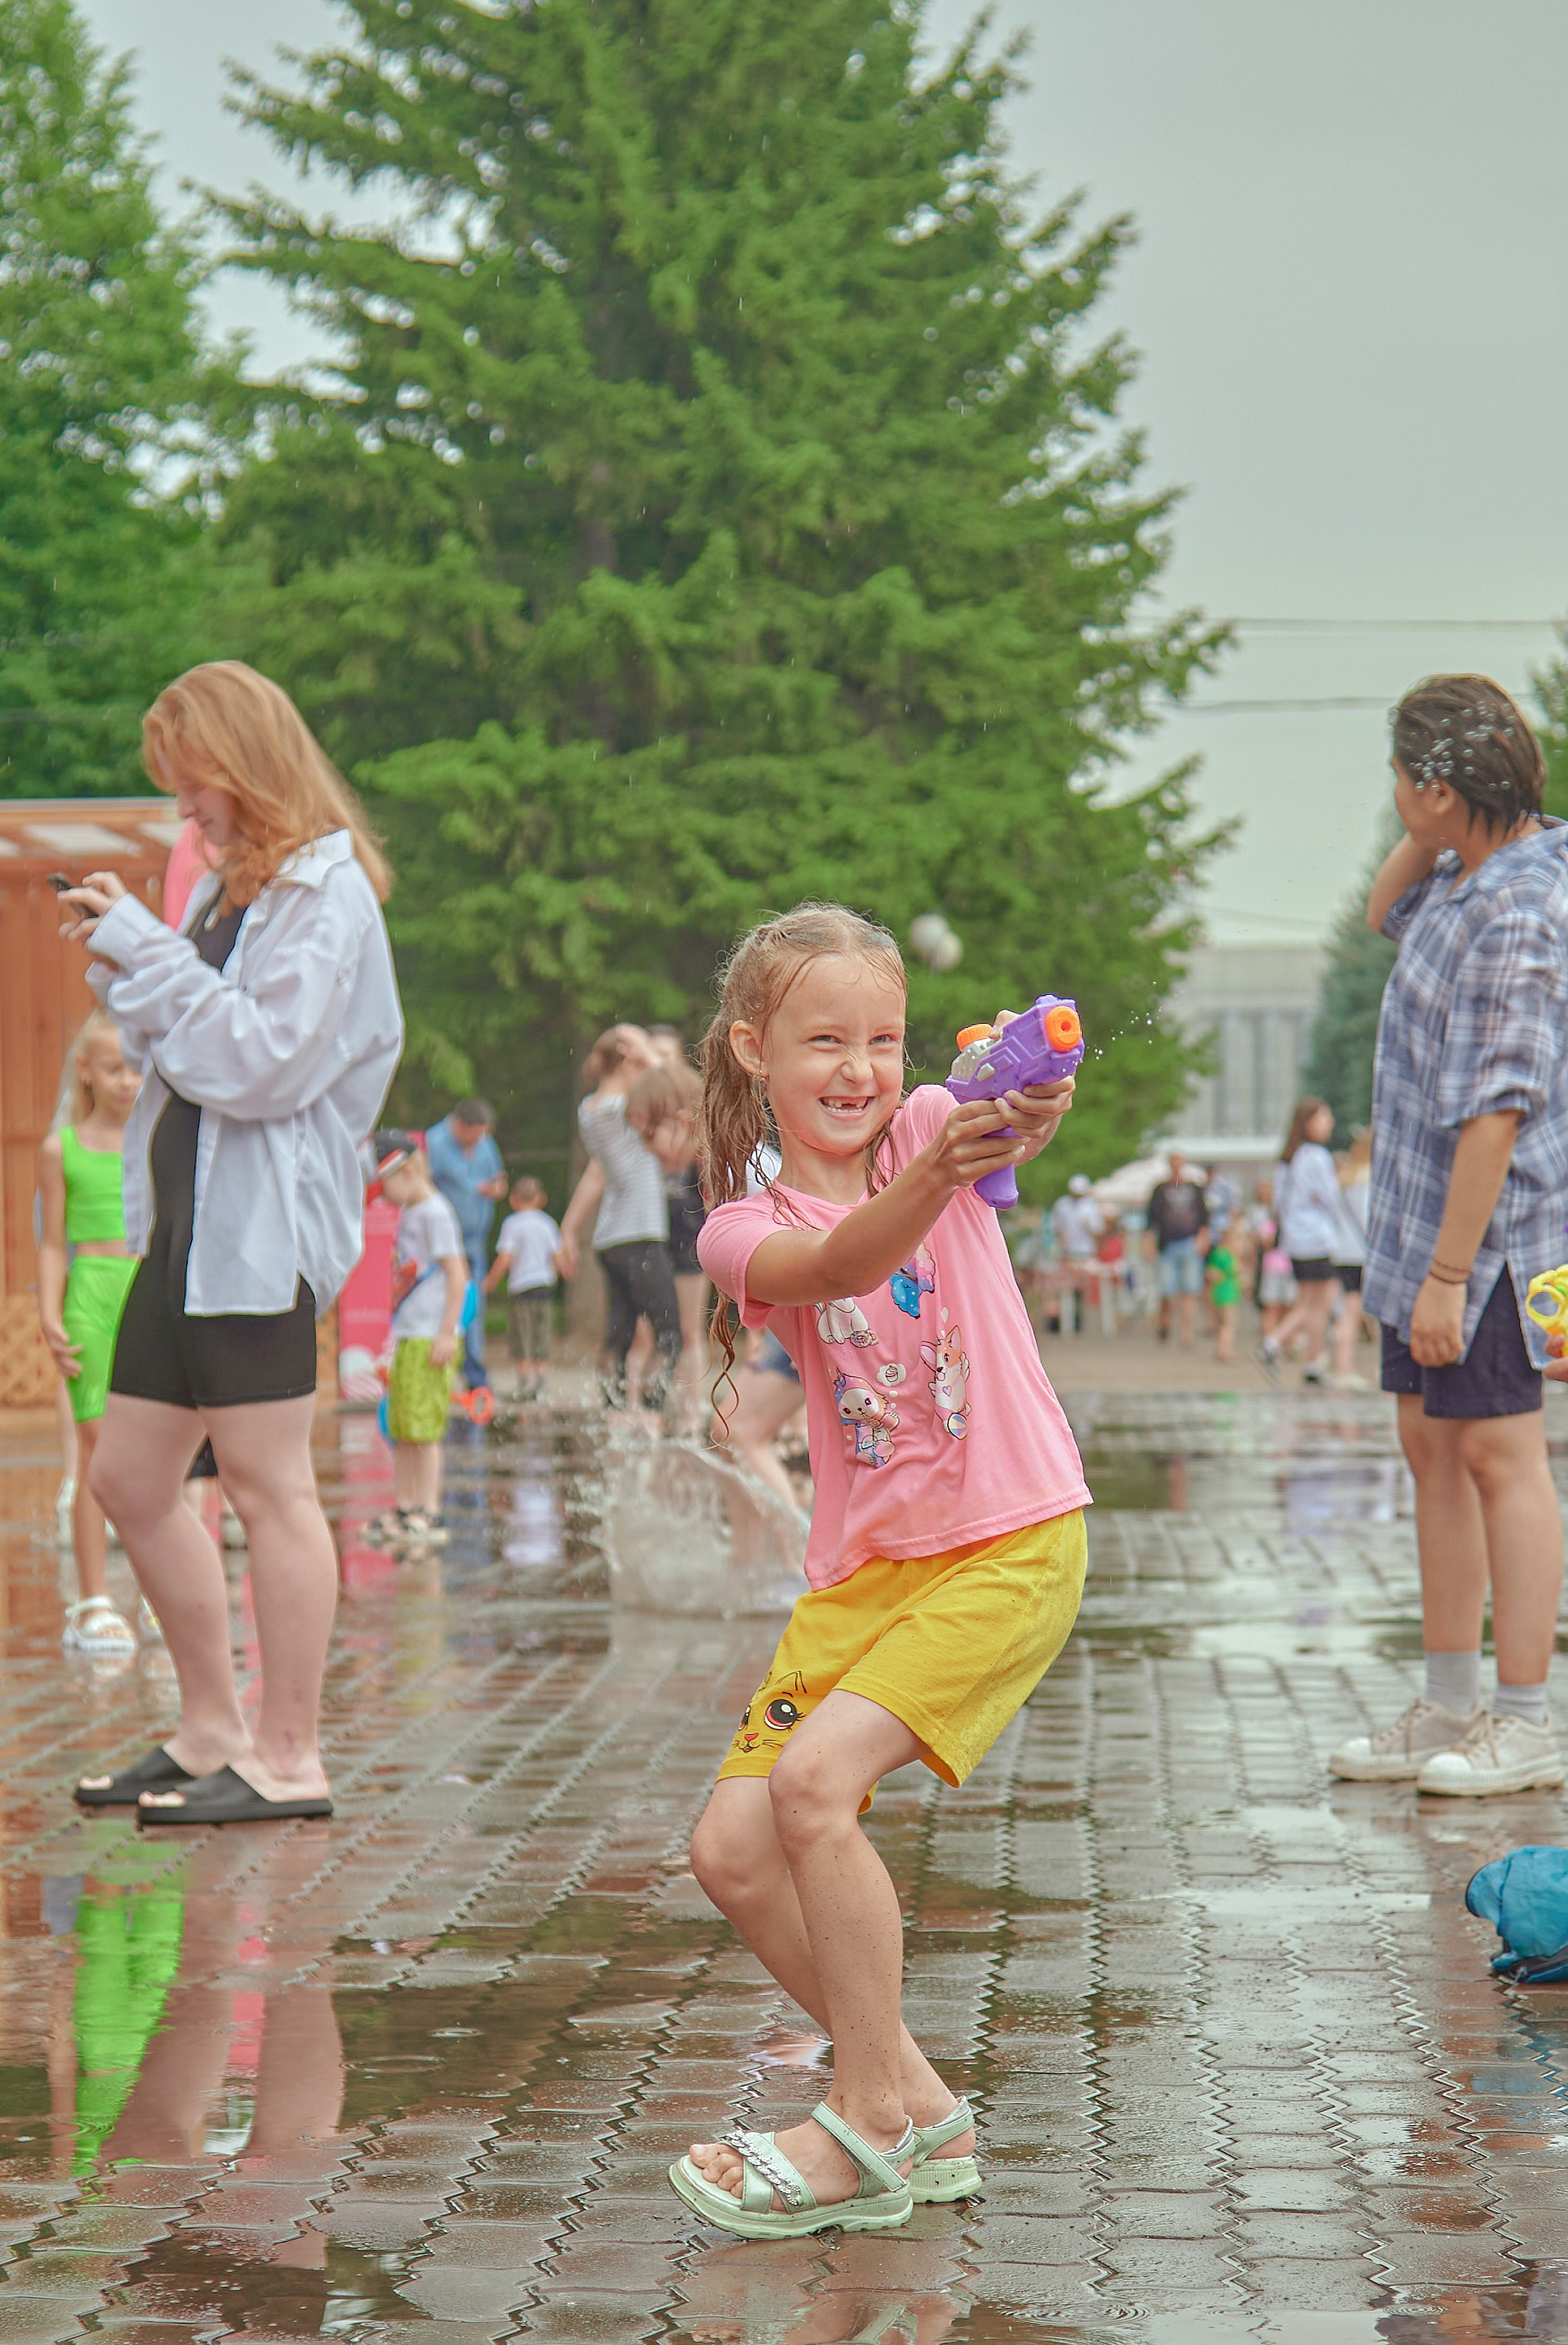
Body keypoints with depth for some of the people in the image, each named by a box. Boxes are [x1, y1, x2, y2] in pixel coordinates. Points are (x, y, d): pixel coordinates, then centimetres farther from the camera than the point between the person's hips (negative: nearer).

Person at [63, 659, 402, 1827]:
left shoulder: (324, 897, -10)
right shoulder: (231, 891, 17)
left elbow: (257, 1060, -19)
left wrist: (147, 951, -16)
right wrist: (119, 959, 4)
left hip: (264, 1226, -10)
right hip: (193, 1216, 10)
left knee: (268, 1480, -6)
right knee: (130, 1478, 12)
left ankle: (290, 1758, 1)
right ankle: (213, 1730, 22)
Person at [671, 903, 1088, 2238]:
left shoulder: (931, 1126, -3)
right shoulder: (746, 1230, -1)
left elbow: (1013, 1126, -28)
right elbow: (837, 1265, -25)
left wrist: (1028, 1114, -52)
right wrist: (930, 1180, -45)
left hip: (1011, 1545, -5)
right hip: (862, 1567, 5)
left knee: (815, 1781, -23)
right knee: (732, 1850, -3)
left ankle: (870, 2128, -11)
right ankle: (916, 2103, 14)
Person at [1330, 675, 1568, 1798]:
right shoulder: (1471, 875, 7)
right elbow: (1386, 911, 30)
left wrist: (1449, 1274, -25)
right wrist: (1428, 839, 10)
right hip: (1425, 1229, 10)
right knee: (1434, 1450, 13)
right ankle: (1449, 1709, 21)